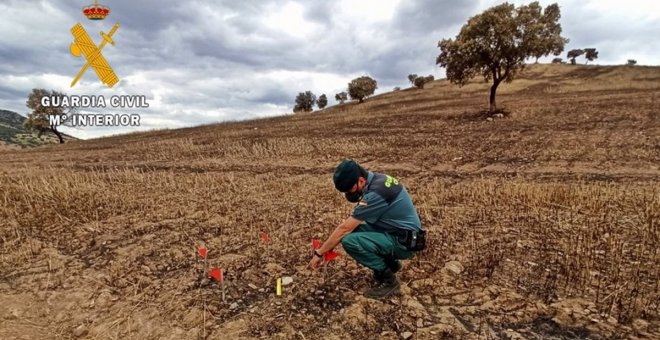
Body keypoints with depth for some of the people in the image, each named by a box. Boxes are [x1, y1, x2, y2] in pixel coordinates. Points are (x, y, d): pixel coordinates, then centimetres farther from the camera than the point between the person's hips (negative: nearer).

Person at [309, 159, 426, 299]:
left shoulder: (375, 193, -27)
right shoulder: (375, 179, 2)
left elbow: (344, 228, -20)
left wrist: (319, 253, -10)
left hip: (404, 241, -9)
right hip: (396, 230, 9)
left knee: (350, 241, -23)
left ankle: (389, 280, -5)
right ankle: (390, 262, 16)